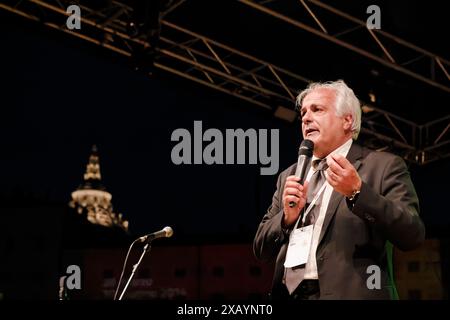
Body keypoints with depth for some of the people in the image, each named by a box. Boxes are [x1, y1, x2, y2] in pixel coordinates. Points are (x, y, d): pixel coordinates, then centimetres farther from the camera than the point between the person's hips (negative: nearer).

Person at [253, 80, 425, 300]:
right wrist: (287, 217, -6)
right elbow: (261, 249, 13)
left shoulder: (384, 166, 0)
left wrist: (357, 192, -20)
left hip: (350, 294, -4)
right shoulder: (289, 176, 15)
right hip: (289, 295, 4)